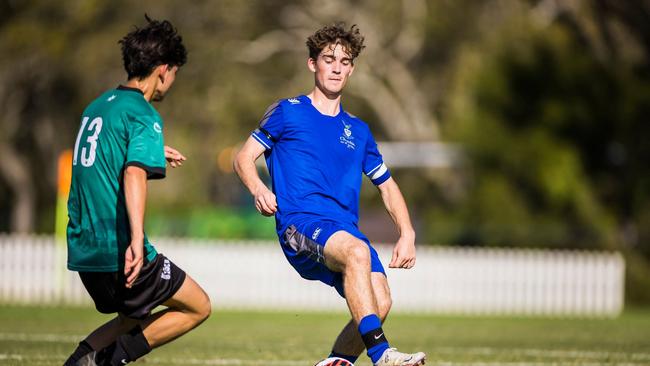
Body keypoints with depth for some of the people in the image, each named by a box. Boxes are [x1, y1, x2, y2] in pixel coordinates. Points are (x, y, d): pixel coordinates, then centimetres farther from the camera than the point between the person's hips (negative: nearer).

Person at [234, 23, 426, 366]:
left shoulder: (358, 130, 23)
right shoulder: (288, 112, 10)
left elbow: (387, 185, 28)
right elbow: (244, 158, 9)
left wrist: (407, 234, 13)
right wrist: (258, 189, -13)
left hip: (346, 230, 5)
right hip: (300, 223, -5)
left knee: (380, 302, -21)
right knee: (357, 252, -37)